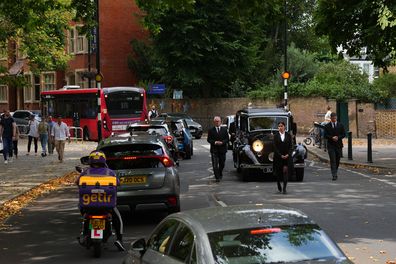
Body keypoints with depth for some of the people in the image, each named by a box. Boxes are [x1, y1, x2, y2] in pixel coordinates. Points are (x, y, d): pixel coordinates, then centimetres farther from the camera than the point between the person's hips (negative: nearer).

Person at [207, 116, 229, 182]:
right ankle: (217, 177, -8)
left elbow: (227, 139, 4)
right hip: (214, 150, -2)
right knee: (215, 165, -9)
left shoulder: (224, 130, 7)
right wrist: (214, 142, -16)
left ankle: (220, 174, 34)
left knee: (222, 164, 11)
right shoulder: (210, 130, 3)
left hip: (222, 149, 2)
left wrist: (222, 142, -15)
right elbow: (209, 139, 1)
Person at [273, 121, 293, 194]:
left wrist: (288, 154, -13)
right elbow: (275, 147, -4)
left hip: (287, 156, 0)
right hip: (278, 157, 0)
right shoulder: (276, 136, 0)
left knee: (285, 171, -11)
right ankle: (279, 186, 34)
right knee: (278, 172, 7)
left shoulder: (289, 135, 3)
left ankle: (284, 188, -9)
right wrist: (281, 155, -13)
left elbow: (291, 146, 1)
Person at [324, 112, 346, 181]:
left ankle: (335, 173, 28)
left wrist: (338, 137, -13)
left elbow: (343, 134, 4)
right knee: (333, 160, -10)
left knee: (337, 160, 10)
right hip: (331, 145, -2)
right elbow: (325, 135, -2)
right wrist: (332, 138, -18)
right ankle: (334, 175, -13)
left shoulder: (341, 125, 6)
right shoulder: (327, 126, 2)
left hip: (339, 145, 2)